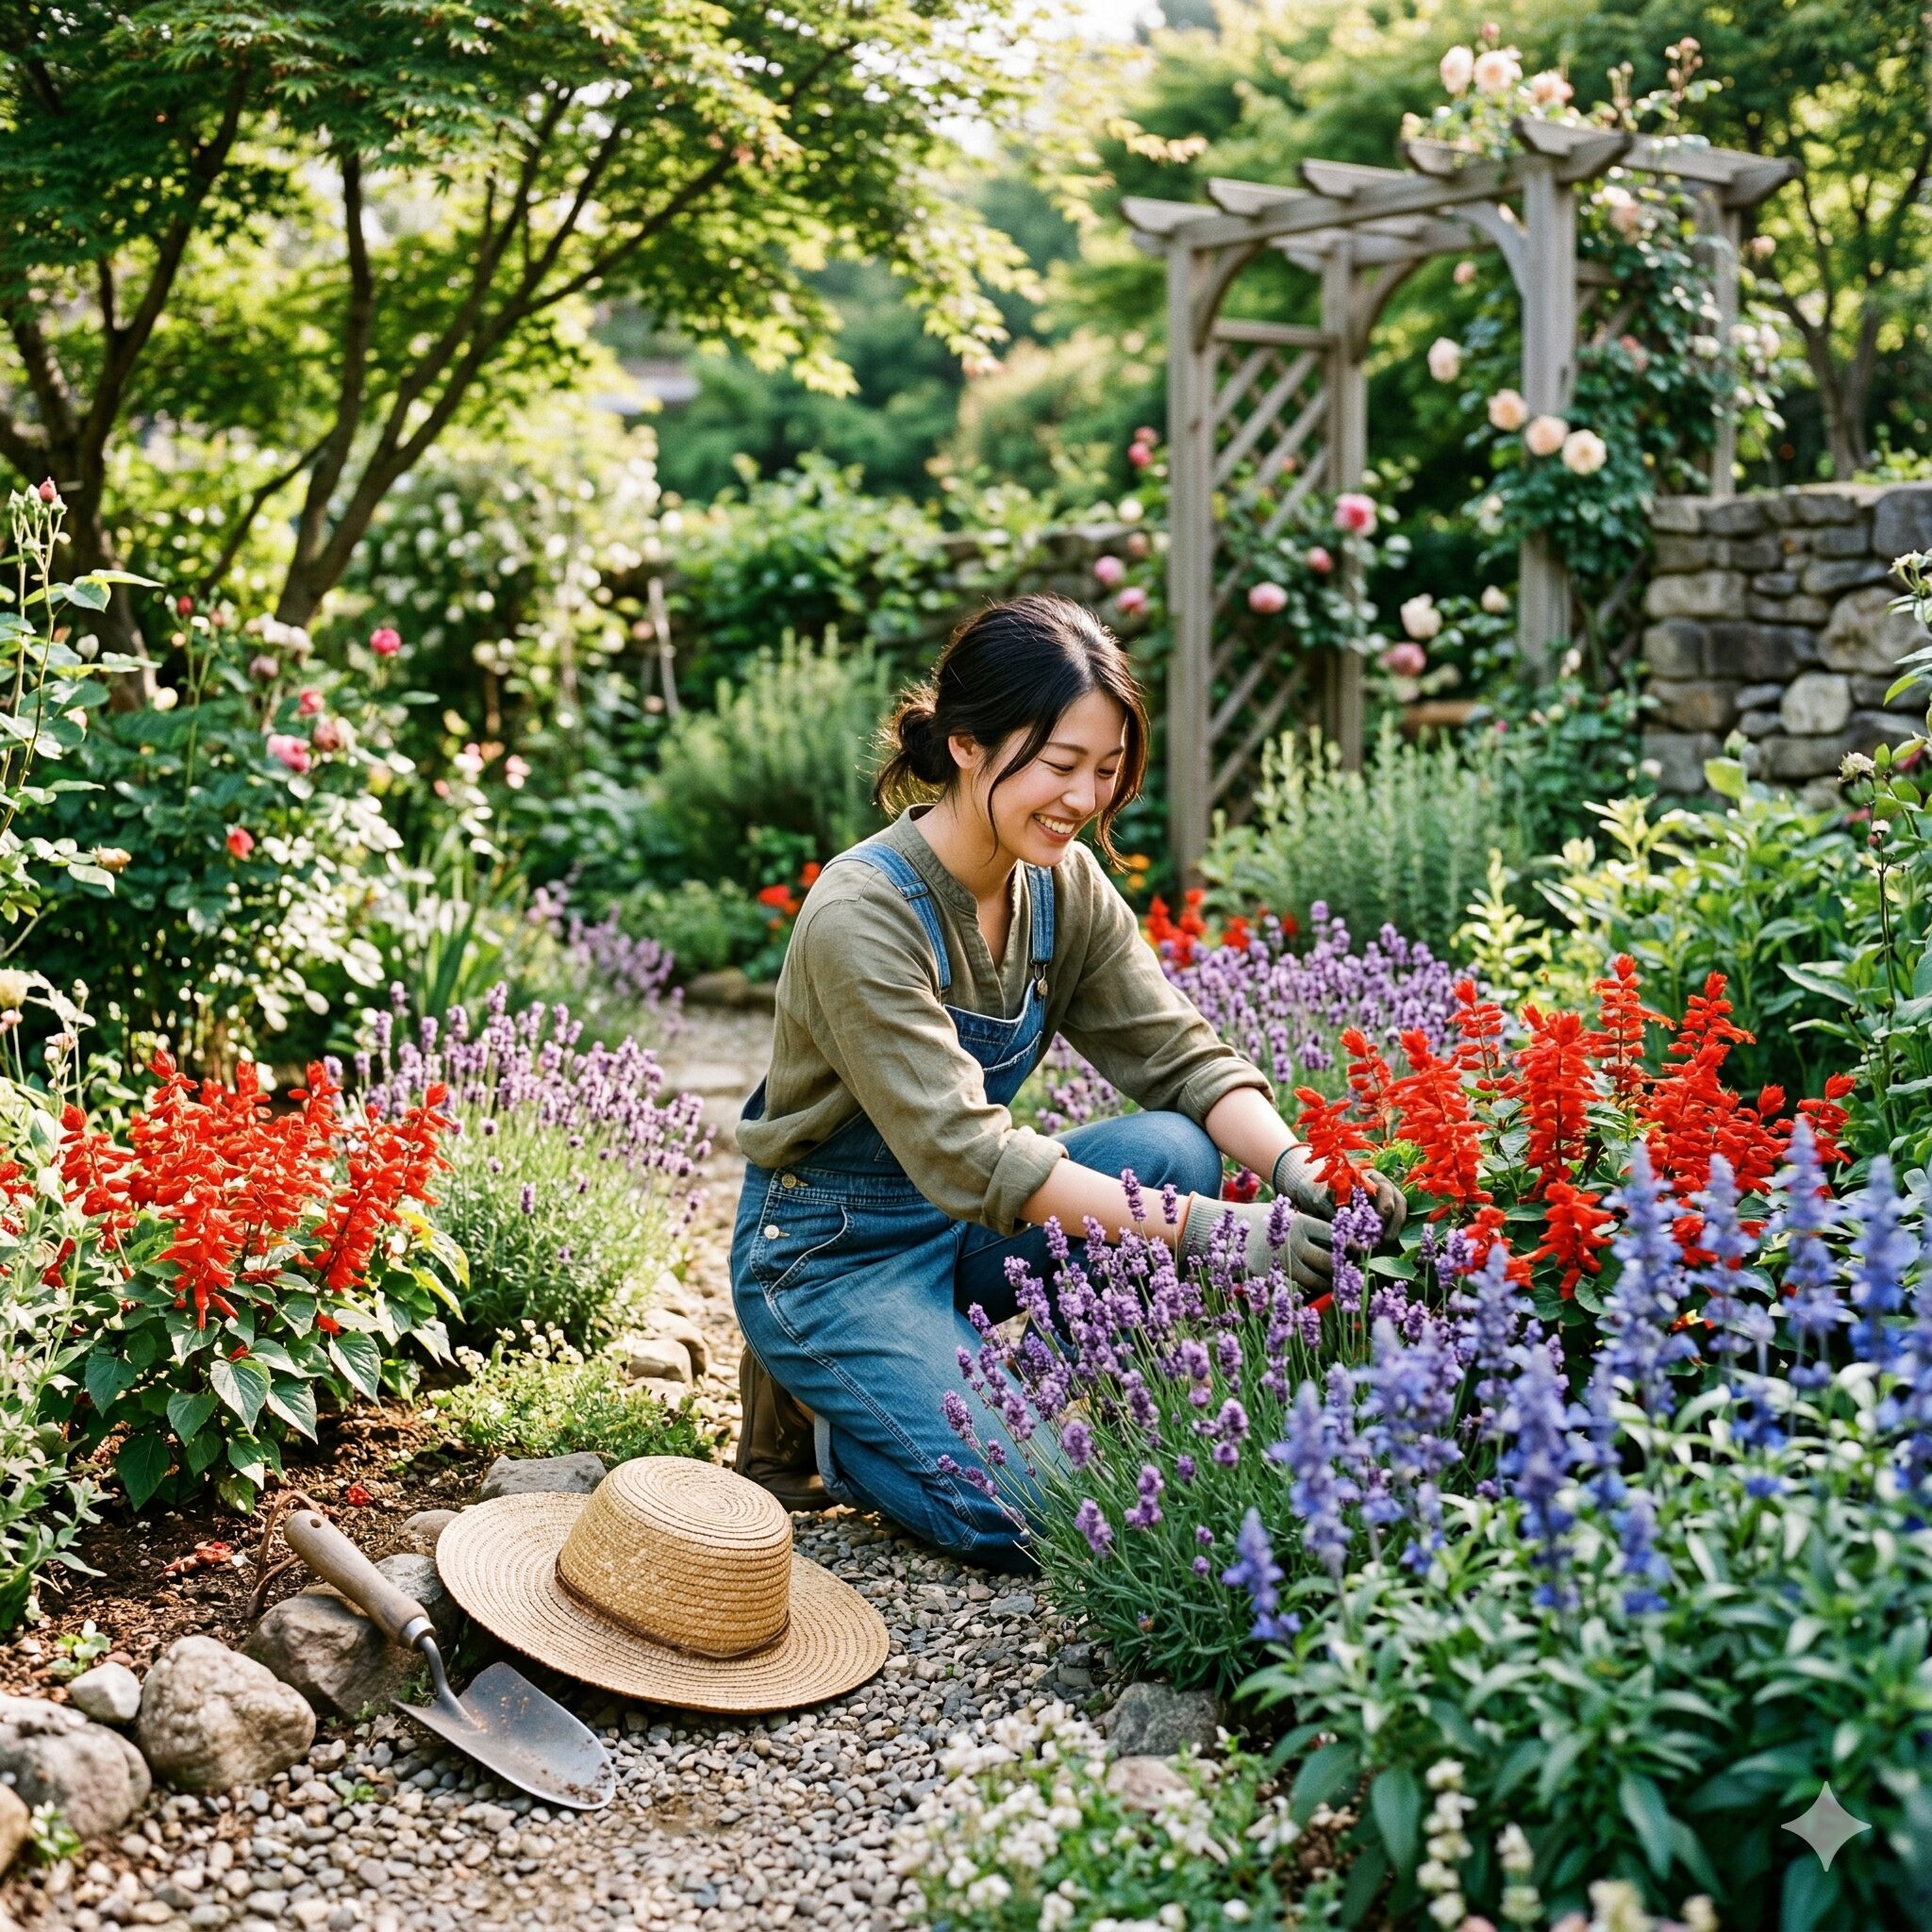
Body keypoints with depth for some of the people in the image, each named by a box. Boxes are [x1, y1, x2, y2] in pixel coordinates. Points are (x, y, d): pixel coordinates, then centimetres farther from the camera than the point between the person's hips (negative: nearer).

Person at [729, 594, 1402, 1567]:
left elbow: (1182, 1056, -8)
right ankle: (816, 1417, 5)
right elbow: (964, 1153, -33)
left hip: (962, 1225, 6)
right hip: (831, 1252, -6)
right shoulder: (861, 914, -27)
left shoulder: (1064, 884, -5)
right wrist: (1203, 1230, -39)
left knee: (1171, 1148, -20)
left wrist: (1296, 1169, -28)